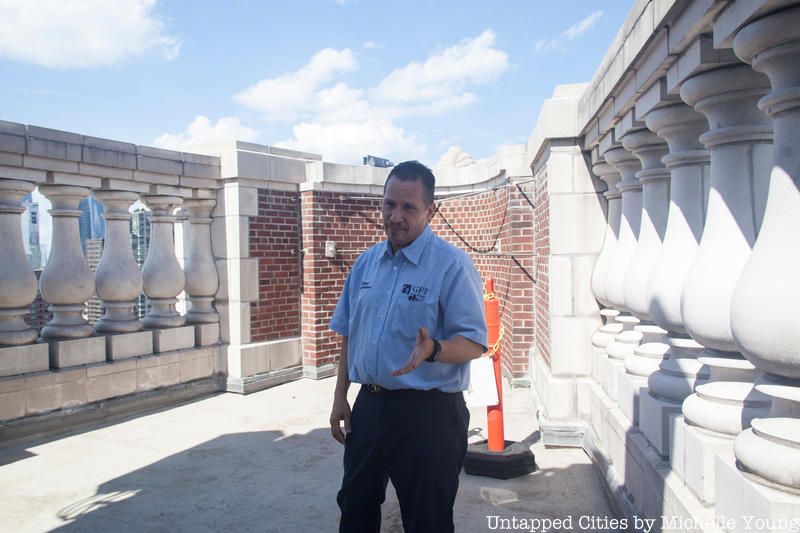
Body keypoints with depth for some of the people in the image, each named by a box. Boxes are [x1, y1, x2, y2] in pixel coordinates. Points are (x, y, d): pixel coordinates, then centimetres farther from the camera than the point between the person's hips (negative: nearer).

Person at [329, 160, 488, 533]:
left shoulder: (452, 265, -13)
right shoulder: (366, 262, 7)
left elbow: (474, 343, -15)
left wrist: (433, 349, -34)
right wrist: (340, 397, 10)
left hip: (428, 412, -6)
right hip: (368, 406, 6)